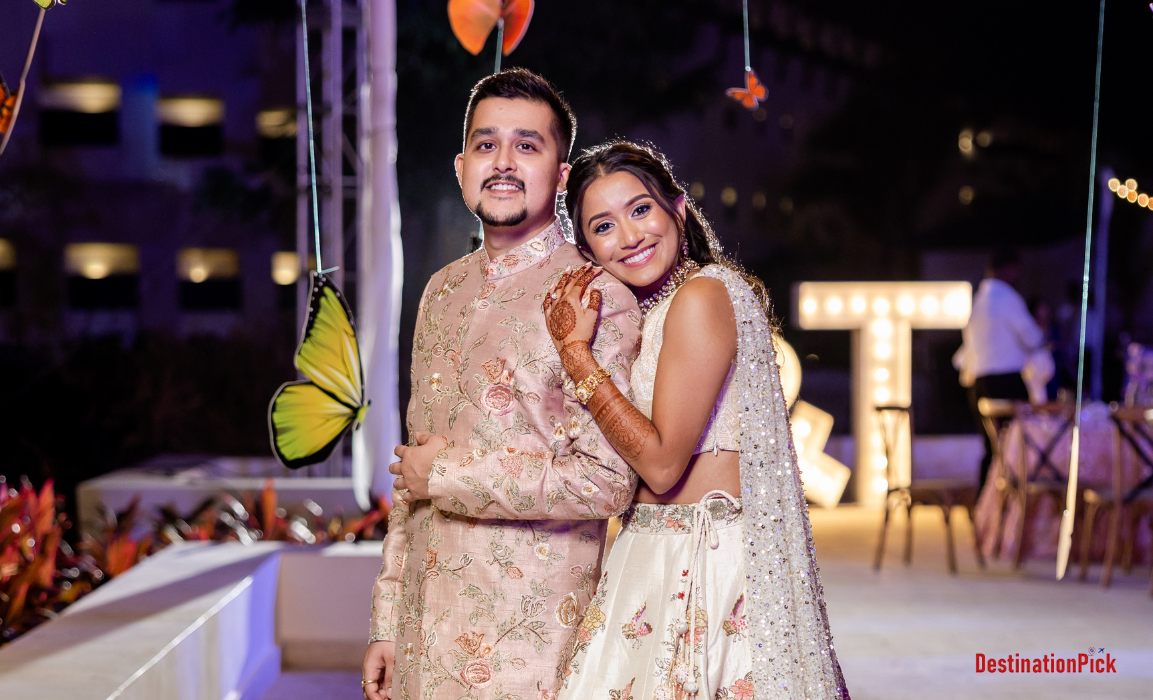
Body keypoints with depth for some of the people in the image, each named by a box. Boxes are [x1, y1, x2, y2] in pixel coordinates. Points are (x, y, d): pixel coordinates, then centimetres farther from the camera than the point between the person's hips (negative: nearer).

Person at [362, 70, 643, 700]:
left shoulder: (596, 298, -11)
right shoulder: (443, 291, 11)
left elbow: (607, 481, -20)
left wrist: (446, 475, -13)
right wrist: (387, 625, 13)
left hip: (527, 648, -6)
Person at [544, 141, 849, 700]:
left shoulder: (701, 296, -15)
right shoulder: (652, 310, 14)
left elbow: (662, 463, -18)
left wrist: (574, 350, -14)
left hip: (708, 564, -9)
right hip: (658, 561, 9)